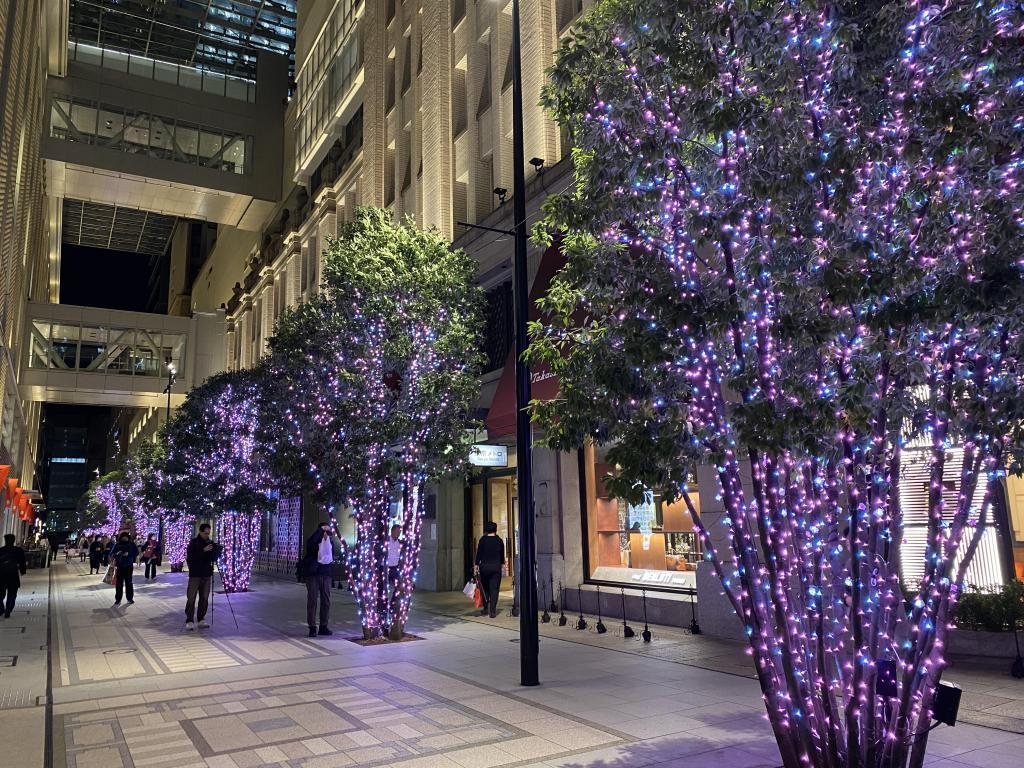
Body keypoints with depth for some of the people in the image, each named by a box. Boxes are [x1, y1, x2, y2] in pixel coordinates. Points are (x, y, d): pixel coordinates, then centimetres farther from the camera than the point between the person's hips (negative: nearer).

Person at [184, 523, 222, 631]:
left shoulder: (210, 543, 9)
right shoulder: (193, 543, -4)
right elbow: (190, 557, -16)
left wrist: (217, 551, -8)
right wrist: (203, 550, -24)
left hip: (207, 575, 4)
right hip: (195, 575, -4)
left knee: (204, 598, 5)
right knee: (191, 598, -5)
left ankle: (201, 620, 11)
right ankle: (189, 621, -2)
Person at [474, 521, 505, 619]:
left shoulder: (482, 540, -3)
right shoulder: (499, 540, 2)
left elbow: (479, 553, -3)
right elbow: (502, 554, 10)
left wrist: (476, 565, 2)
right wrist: (502, 564, 24)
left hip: (484, 566, -1)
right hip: (496, 567, 1)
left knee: (485, 588, 14)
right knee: (494, 589, 1)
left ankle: (486, 608, 17)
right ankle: (492, 611, -5)